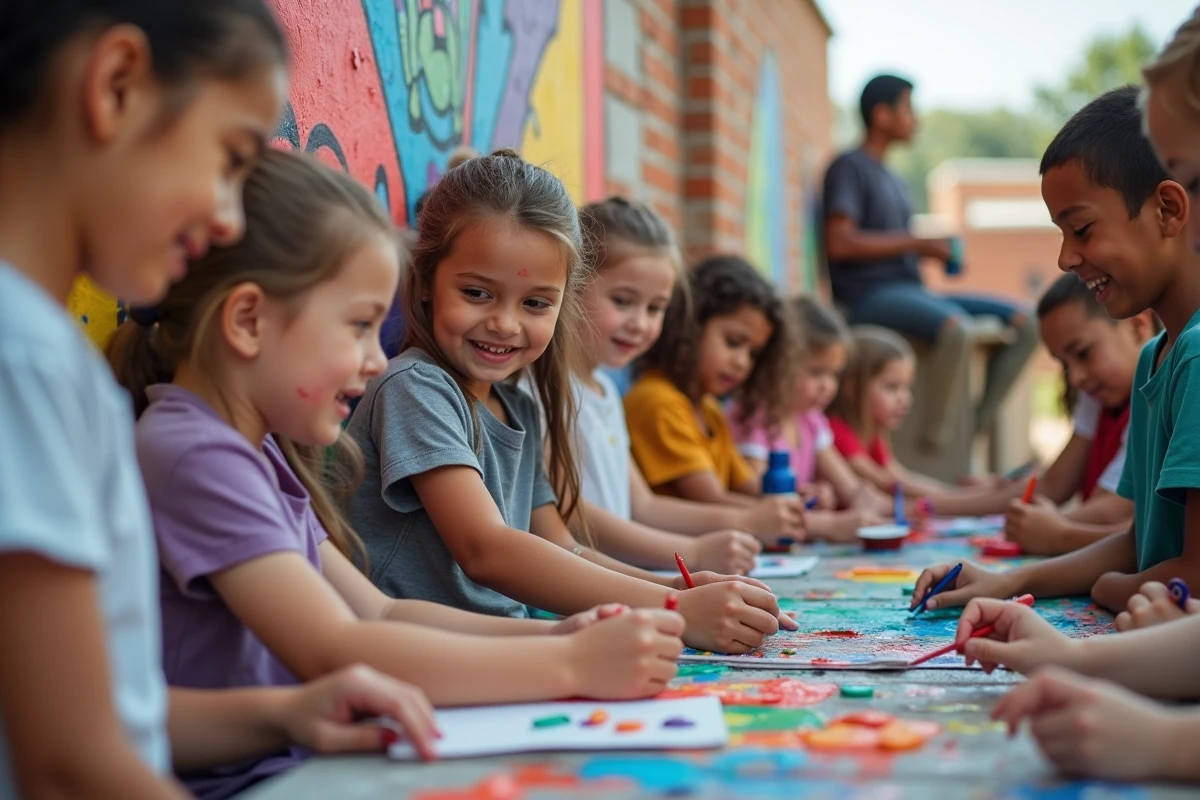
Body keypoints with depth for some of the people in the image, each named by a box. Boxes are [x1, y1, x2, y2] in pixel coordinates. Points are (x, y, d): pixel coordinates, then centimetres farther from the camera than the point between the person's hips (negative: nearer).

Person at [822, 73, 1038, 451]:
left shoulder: (892, 180, 25)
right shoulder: (850, 166, -2)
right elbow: (839, 243, -15)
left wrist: (935, 250, 3)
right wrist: (917, 243, -11)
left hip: (910, 290, 9)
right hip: (869, 296, -9)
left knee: (1023, 322, -2)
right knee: (955, 325, -37)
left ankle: (979, 425, 0)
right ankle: (936, 441, -26)